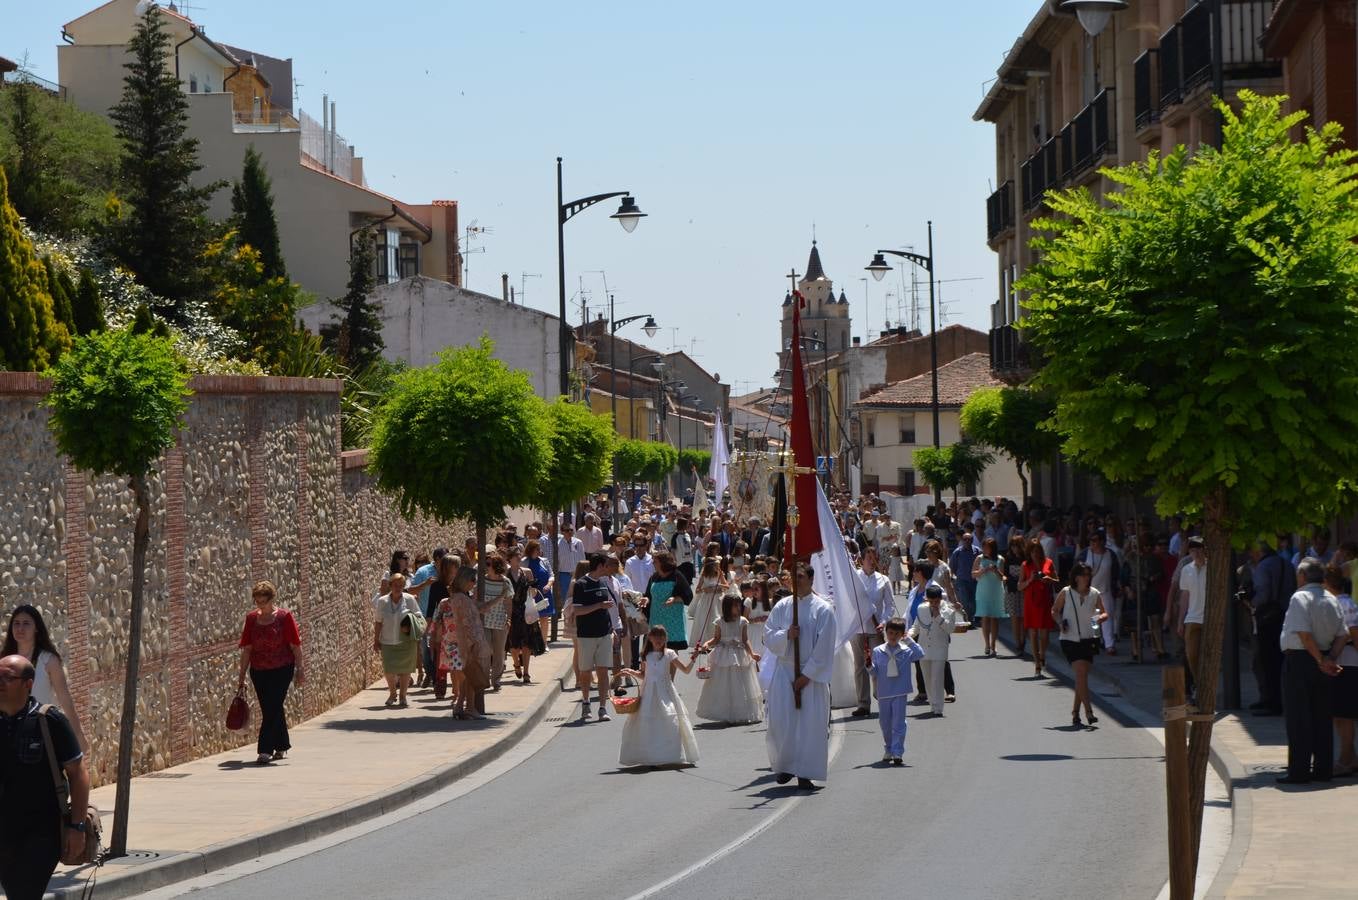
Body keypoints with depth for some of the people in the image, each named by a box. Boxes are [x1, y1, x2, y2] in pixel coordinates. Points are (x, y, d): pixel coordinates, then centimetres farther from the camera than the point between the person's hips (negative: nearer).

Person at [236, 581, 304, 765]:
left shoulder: (284, 617, -5)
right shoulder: (251, 618, 6)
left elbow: (295, 645, -4)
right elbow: (246, 649, 8)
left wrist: (299, 669, -7)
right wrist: (242, 677, 7)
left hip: (281, 669, -5)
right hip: (259, 671, 5)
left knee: (273, 709, -11)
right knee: (269, 710, 11)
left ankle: (266, 750, -13)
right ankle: (282, 746, 26)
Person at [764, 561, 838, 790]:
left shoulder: (823, 609, -4)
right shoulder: (782, 606, 7)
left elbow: (824, 647, -8)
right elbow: (768, 637, 6)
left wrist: (807, 674, -11)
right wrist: (785, 635, -15)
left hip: (812, 674, -3)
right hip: (783, 672, 3)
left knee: (810, 724, -3)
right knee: (781, 723, 0)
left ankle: (805, 773, 4)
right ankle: (784, 765, 18)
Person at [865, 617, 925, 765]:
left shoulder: (906, 651, -1)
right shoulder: (878, 651, 3)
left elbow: (920, 654, -17)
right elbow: (875, 672, 3)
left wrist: (909, 640, -14)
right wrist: (869, 666, -17)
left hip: (900, 693, -2)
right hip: (883, 693, 2)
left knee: (898, 724, -5)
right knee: (885, 723, 14)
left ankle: (897, 754, -5)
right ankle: (888, 750, 31)